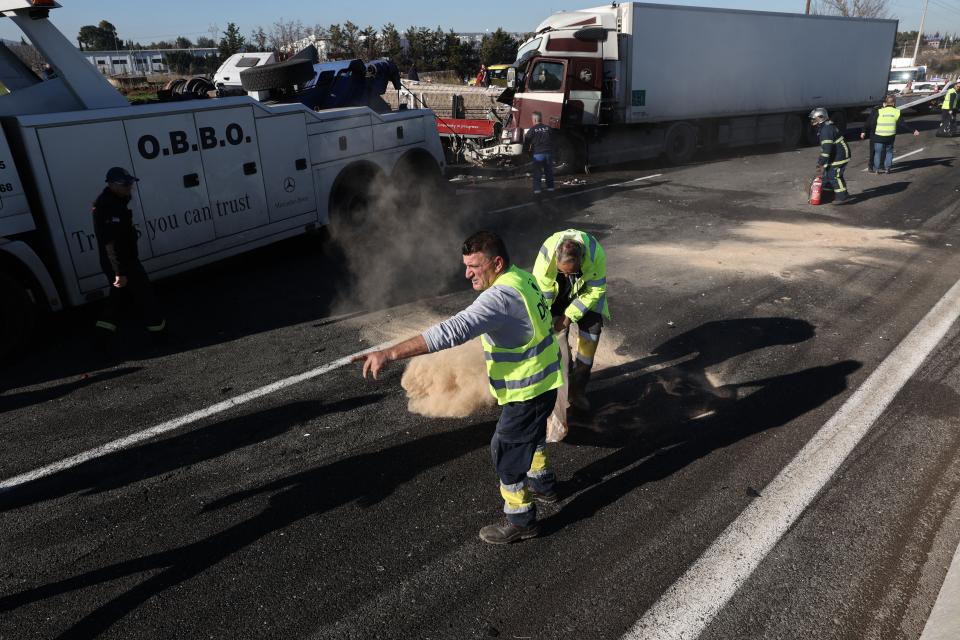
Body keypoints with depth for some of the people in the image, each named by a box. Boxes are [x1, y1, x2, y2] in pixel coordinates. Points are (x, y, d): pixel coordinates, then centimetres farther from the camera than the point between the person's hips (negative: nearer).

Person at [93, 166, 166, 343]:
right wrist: (120, 272, -30)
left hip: (124, 260, 10)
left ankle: (105, 327, 25)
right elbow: (110, 244, -29)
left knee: (121, 294, 20)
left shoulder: (114, 200, 8)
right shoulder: (108, 207, -26)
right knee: (144, 292, 3)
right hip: (121, 263, -10)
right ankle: (158, 328, 15)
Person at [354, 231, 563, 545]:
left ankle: (520, 521, 23)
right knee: (530, 435, 30)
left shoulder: (500, 296, -32)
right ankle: (543, 484, 53)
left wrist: (389, 353, -45)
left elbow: (452, 331, -42)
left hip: (527, 390, -10)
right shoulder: (523, 277, 0)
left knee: (508, 451, 5)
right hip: (543, 380, 10)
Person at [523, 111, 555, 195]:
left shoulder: (532, 130, -7)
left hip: (537, 153, -4)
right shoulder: (548, 128, 5)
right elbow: (552, 140, 12)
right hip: (548, 153, 4)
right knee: (548, 170, 15)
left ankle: (537, 189, -6)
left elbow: (527, 141, -1)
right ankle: (550, 187, 20)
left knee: (537, 172, 1)